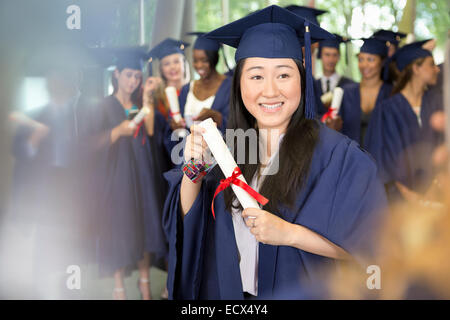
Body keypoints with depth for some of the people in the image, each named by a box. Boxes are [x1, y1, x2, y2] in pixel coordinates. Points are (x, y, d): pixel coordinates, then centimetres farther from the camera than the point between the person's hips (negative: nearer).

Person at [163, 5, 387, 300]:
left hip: (303, 293, -4)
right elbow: (189, 223, -4)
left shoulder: (336, 154, -18)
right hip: (229, 291, 4)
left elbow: (365, 243, -18)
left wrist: (288, 233, -29)